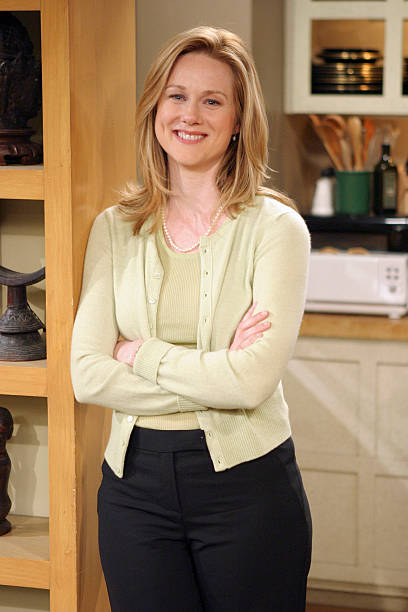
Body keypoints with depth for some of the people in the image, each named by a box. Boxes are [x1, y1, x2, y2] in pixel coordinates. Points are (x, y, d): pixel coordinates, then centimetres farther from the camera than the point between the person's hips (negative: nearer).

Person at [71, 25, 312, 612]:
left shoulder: (275, 227, -6)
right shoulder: (115, 228, 4)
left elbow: (253, 381, -17)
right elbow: (87, 375, -6)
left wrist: (141, 354, -9)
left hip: (247, 482, -3)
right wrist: (215, 373, -13)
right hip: (136, 481, 3)